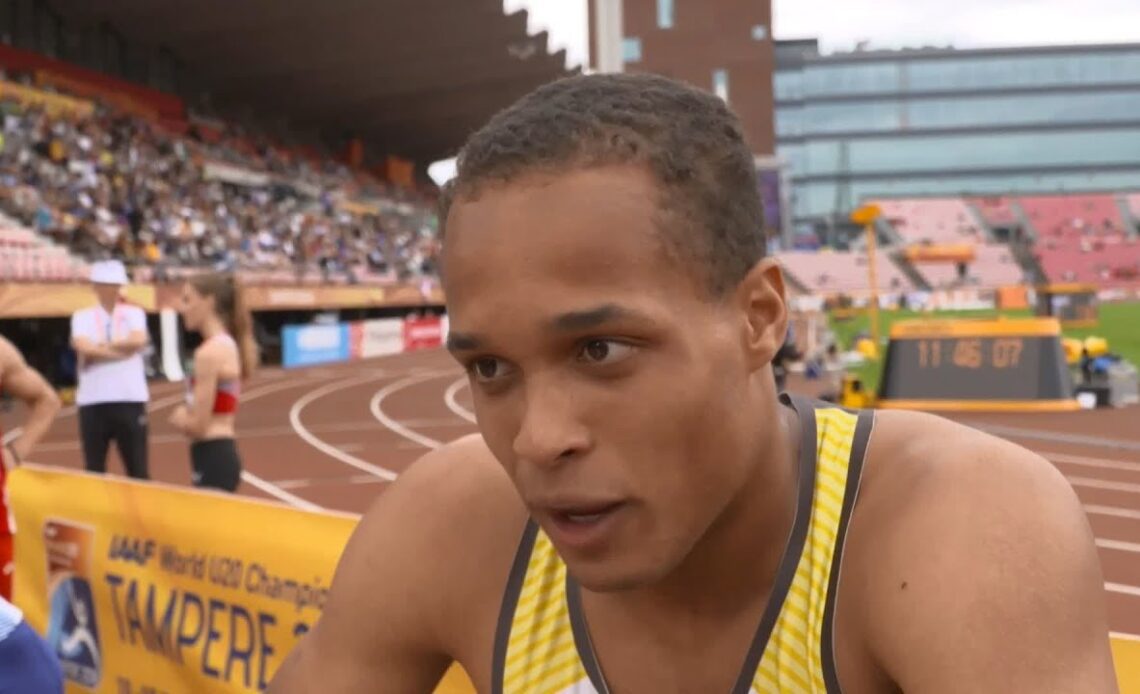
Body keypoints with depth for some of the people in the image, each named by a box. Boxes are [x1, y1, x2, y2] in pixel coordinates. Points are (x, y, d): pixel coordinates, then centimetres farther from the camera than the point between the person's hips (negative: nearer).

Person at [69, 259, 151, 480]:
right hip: (92, 402, 0)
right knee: (94, 470, 6)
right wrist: (122, 348, -9)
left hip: (130, 399, 0)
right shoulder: (82, 316, 5)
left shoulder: (134, 313, 7)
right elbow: (84, 347, -13)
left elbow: (138, 340, -14)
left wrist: (100, 347, -8)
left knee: (138, 469, 3)